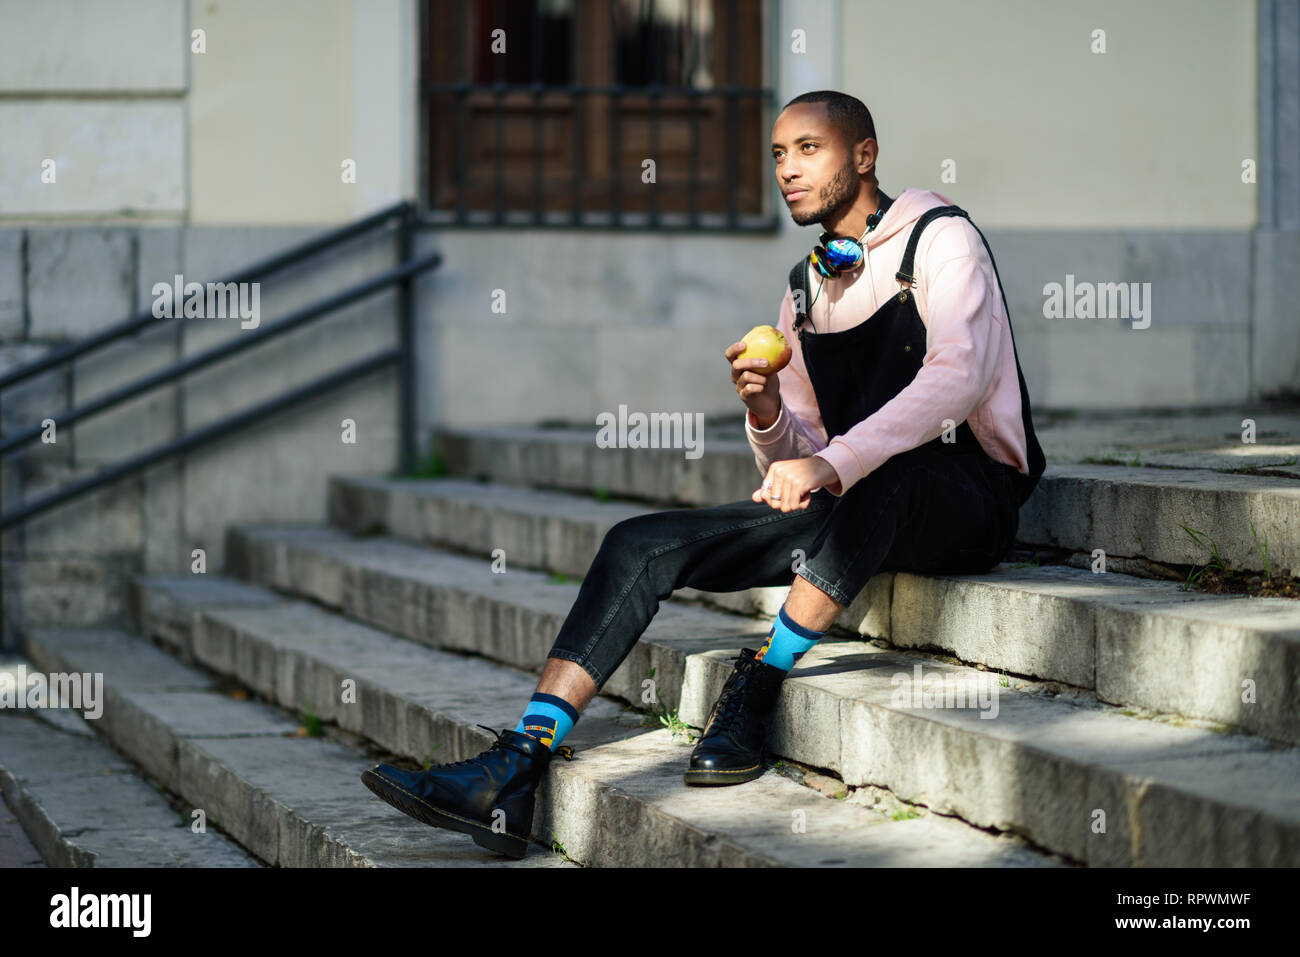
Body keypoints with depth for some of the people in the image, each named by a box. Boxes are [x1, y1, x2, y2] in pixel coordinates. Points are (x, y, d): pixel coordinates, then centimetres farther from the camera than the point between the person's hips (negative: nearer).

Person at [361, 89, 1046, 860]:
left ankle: (757, 689, -27)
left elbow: (959, 374, -24)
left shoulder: (939, 239, -5)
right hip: (857, 513, 7)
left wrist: (833, 463, -35)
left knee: (881, 475, -42)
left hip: (969, 498, -7)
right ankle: (514, 775, -21)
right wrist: (769, 412, -7)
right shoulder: (807, 289, 17)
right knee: (643, 544, -8)